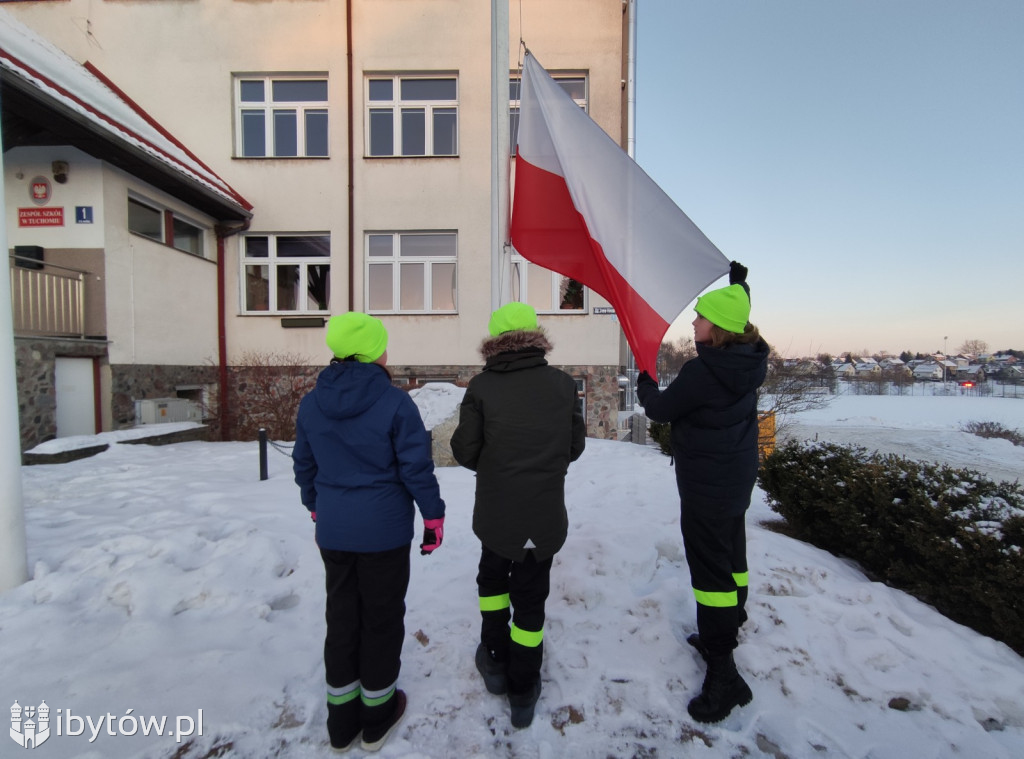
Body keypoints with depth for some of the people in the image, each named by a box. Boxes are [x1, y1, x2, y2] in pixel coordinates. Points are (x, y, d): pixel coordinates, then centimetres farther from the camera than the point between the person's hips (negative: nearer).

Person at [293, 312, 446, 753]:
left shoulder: (312, 403, -2)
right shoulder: (395, 402, -18)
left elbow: (304, 464, 8)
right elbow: (416, 467, -16)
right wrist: (433, 516, -2)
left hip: (333, 530, 5)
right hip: (384, 530, -5)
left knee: (342, 615, 20)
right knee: (382, 617, 15)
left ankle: (342, 720, 37)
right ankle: (377, 715, 35)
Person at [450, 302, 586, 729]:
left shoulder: (482, 386, -13)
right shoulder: (563, 384, -7)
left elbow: (465, 451, -9)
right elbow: (575, 447, 1)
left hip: (495, 513, -1)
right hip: (545, 515, 1)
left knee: (493, 577, 28)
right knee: (530, 597, 18)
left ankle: (495, 660, 39)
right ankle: (523, 692, 34)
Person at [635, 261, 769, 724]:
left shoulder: (703, 370, -26)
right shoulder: (750, 359, 0)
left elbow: (660, 409, -14)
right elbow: (739, 322, 23)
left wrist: (645, 385, 7)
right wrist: (738, 283, 36)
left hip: (707, 482, -9)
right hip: (739, 476, 9)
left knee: (710, 566, -1)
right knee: (732, 555, 23)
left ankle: (722, 673, 8)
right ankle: (730, 628, 43)